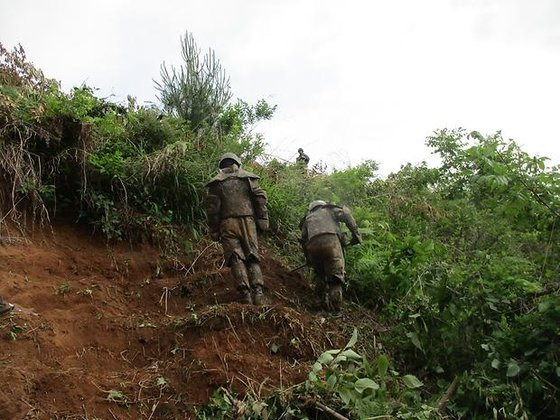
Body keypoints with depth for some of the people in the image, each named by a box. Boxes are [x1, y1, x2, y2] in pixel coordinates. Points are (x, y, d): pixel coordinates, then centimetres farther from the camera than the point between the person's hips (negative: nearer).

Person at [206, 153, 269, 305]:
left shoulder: (216, 182, 11)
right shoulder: (249, 177, 13)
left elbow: (212, 206, 4)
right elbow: (260, 197, 3)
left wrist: (214, 231, 7)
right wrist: (263, 221, 5)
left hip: (227, 223, -1)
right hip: (248, 221, 1)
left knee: (236, 258, -2)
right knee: (252, 257, 7)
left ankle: (245, 293, -13)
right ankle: (258, 292, -6)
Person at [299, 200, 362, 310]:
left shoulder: (307, 218, 36)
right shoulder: (329, 209, 30)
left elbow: (303, 239, 30)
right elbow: (345, 213, 10)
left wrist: (307, 258, 38)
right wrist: (355, 233, 9)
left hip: (312, 245, 3)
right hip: (331, 240, -3)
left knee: (320, 273, 21)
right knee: (336, 274, -2)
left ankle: (323, 299, 13)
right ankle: (335, 305, -12)